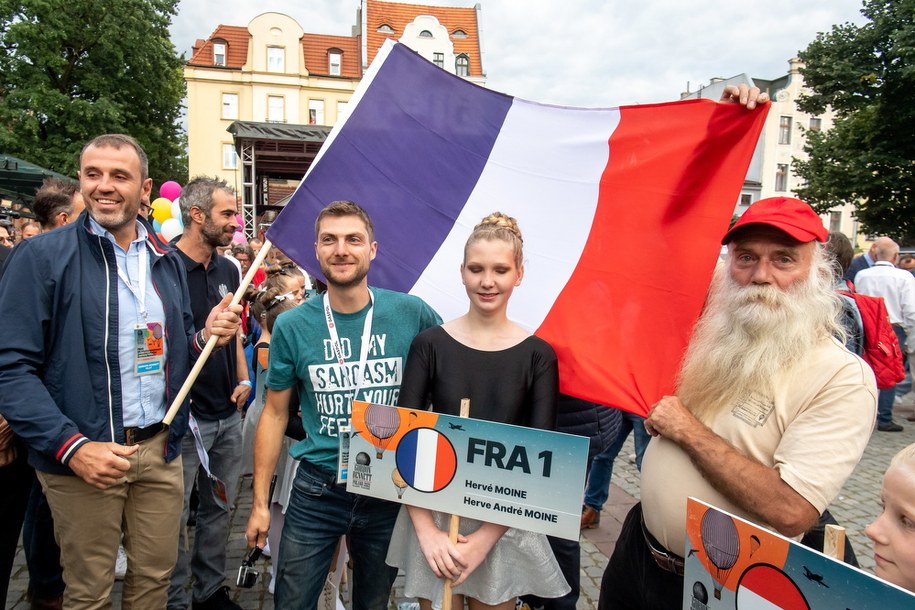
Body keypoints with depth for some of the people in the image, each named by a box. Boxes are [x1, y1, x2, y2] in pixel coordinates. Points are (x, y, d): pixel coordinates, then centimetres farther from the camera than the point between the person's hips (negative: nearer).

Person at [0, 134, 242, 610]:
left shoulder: (165, 261, 8)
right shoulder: (41, 257, -8)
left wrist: (207, 337, -7)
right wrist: (71, 445, -21)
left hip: (160, 449, 4)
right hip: (82, 456, -4)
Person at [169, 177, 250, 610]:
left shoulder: (228, 270, 9)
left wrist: (243, 380, 9)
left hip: (228, 413, 7)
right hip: (184, 417, -6)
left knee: (219, 508, 18)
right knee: (175, 516, 7)